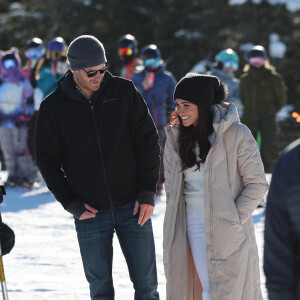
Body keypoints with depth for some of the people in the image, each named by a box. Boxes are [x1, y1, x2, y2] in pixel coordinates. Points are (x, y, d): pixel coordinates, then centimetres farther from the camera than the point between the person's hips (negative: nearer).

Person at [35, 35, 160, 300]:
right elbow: (48, 159, 3)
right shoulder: (54, 107, -2)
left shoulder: (124, 92, -1)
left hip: (132, 208, 0)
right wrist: (71, 203, -6)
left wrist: (148, 193, -5)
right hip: (89, 213, 0)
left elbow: (148, 141, 2)